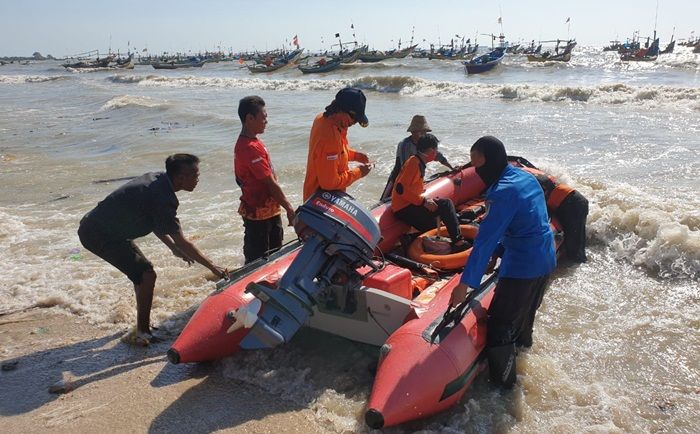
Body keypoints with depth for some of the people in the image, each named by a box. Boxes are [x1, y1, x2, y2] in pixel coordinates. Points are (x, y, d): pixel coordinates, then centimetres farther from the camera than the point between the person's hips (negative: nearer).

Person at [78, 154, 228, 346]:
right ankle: (142, 332, 1)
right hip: (100, 235, -10)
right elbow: (181, 242, -22)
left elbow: (154, 222, 14)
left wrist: (174, 249, 14)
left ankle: (143, 326, 28)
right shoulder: (162, 198, -26)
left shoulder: (157, 179, 3)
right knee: (146, 276, -11)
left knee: (143, 273, 16)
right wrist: (212, 266, -16)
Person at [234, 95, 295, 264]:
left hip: (268, 210, 10)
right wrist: (289, 208, -15)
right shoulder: (251, 148, -25)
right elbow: (271, 183, -23)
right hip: (259, 214, -10)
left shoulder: (245, 143, 8)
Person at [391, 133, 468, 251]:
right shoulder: (414, 163, -15)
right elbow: (401, 188, -25)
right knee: (446, 204, -17)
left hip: (408, 207, 10)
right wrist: (423, 201, -24)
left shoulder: (418, 162, 13)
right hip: (404, 210, -10)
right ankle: (458, 242, -16)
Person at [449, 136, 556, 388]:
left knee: (499, 327, 0)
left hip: (521, 268, -10)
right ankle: (523, 343, 54)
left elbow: (485, 240, -25)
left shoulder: (504, 192, -23)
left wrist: (465, 284, -23)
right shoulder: (527, 178, 6)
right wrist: (497, 253, 10)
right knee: (525, 311, 31)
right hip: (546, 260, 10)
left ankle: (503, 384, 10)